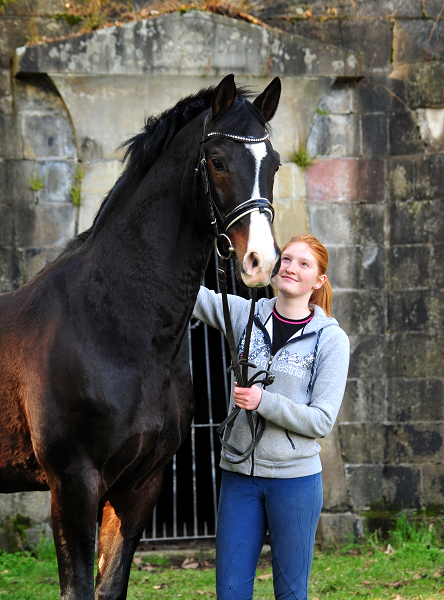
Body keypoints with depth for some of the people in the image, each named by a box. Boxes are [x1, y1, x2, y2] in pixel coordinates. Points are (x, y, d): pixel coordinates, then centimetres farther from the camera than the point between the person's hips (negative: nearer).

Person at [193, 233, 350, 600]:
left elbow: (322, 421, -9)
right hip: (239, 473, 3)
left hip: (296, 477, -3)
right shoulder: (246, 315, 4)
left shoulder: (331, 339, -5)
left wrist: (262, 401, -20)